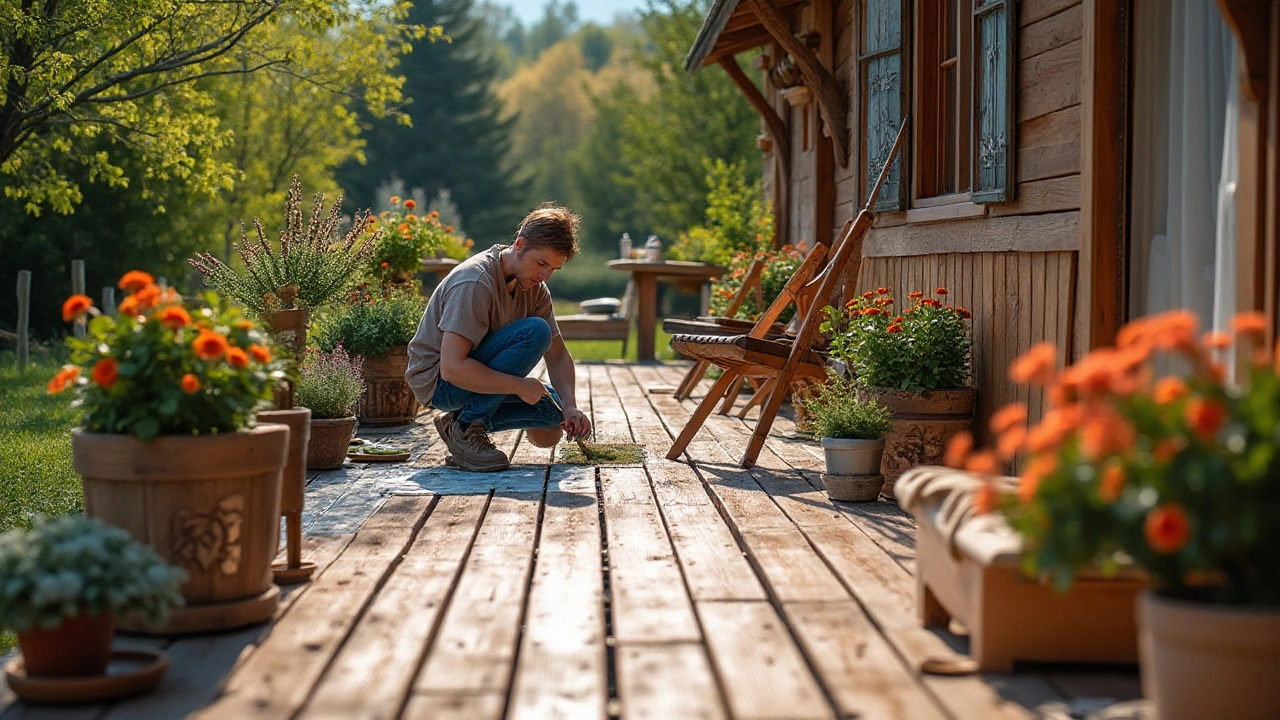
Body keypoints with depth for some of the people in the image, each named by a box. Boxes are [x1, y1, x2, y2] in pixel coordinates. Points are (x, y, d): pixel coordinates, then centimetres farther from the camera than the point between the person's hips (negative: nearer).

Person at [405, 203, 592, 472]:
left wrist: (570, 406, -12)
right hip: (437, 380, -9)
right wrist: (520, 385, -28)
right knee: (535, 332, -25)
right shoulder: (475, 283, -26)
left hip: (473, 375, 9)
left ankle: (467, 421, 5)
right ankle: (467, 427, -18)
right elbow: (452, 368, -32)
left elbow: (558, 355, 5)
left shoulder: (536, 288, 1)